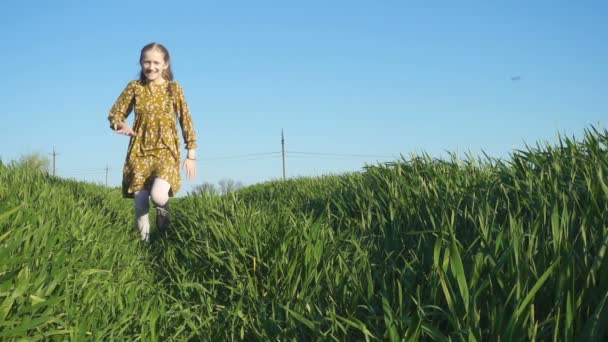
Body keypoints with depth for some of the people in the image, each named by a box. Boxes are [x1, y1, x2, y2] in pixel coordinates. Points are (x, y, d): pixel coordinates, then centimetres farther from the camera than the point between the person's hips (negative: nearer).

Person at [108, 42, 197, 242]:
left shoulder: (174, 89, 1)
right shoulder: (134, 87, 4)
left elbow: (186, 122, 3)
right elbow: (114, 114, 9)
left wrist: (191, 155, 0)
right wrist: (122, 125, -15)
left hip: (166, 150, -2)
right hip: (139, 151, 2)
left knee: (158, 196, -25)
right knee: (140, 205, -1)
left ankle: (163, 209, 12)